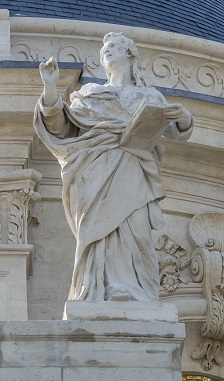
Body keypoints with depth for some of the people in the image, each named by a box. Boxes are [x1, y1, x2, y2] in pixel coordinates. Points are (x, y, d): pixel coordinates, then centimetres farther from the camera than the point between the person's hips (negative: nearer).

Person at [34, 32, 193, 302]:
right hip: (95, 176, 1)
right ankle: (96, 299, -19)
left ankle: (133, 298, -22)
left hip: (131, 176, 0)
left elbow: (175, 132, 13)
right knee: (99, 236, -13)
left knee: (133, 232, -17)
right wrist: (50, 88, -1)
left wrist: (183, 117, -11)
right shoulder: (89, 95, 24)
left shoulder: (149, 97, 22)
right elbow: (61, 125, 13)